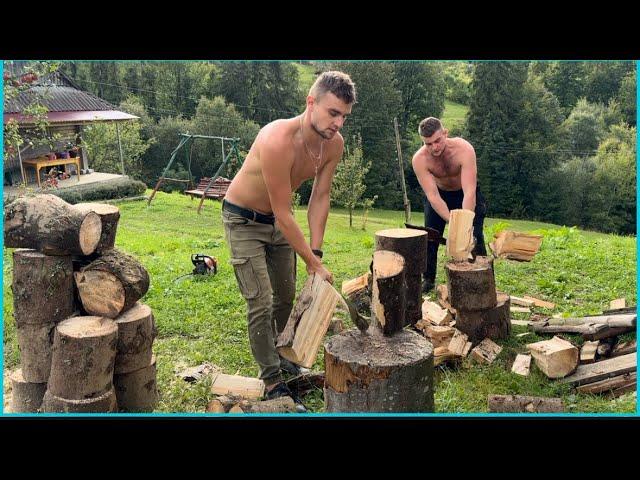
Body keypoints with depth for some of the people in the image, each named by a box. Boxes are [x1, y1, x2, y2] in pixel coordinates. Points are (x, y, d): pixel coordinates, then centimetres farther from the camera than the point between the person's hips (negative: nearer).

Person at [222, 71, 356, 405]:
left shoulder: (334, 144, -15)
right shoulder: (278, 141, -37)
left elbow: (319, 198, -6)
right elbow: (283, 214, -31)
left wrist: (315, 252, -12)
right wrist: (315, 264, -25)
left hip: (277, 220, 7)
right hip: (243, 220, -7)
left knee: (286, 297, 17)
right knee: (261, 303, -9)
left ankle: (276, 354, 40)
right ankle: (271, 381, 4)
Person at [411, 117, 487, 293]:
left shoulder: (464, 149, -37)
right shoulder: (419, 160, -31)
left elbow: (469, 193, -41)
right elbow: (433, 197, -34)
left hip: (466, 194, -1)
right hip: (438, 193, 2)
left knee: (475, 236, -9)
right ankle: (428, 280, 14)